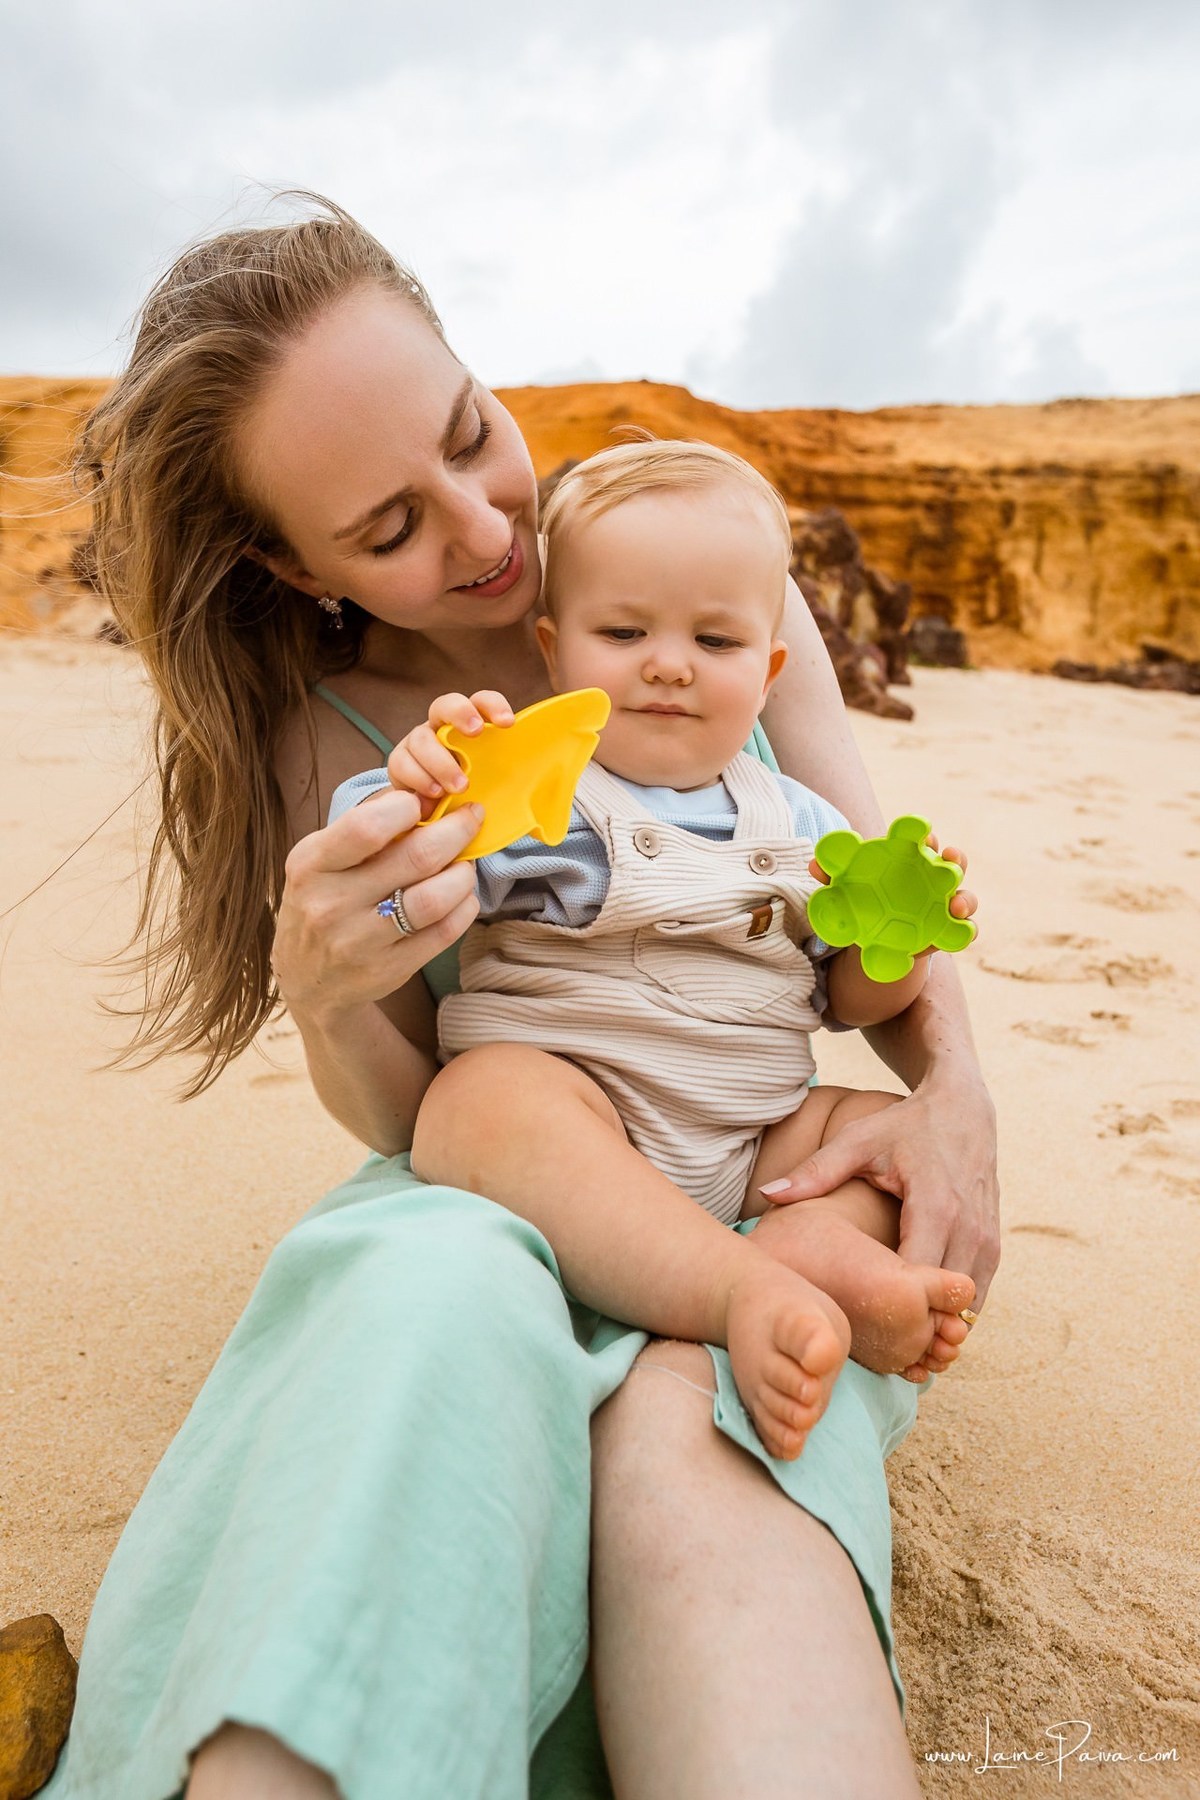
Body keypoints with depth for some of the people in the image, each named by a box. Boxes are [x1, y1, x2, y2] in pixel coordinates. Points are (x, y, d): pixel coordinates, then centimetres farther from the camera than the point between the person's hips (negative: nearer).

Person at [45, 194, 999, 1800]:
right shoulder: (319, 738, -4)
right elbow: (405, 1114, -2)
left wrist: (952, 1092, -16)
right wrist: (326, 1001, -25)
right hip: (502, 1180, 0)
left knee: (685, 1431, -34)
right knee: (435, 1304, -36)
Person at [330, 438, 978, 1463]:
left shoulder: (795, 823, 12)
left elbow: (852, 997, 16)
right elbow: (388, 898, -15)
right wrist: (411, 792, -35)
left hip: (756, 1146, 6)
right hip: (572, 1097, -5)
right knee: (489, 1097, -34)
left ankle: (819, 1238, -33)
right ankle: (744, 1293, -45)